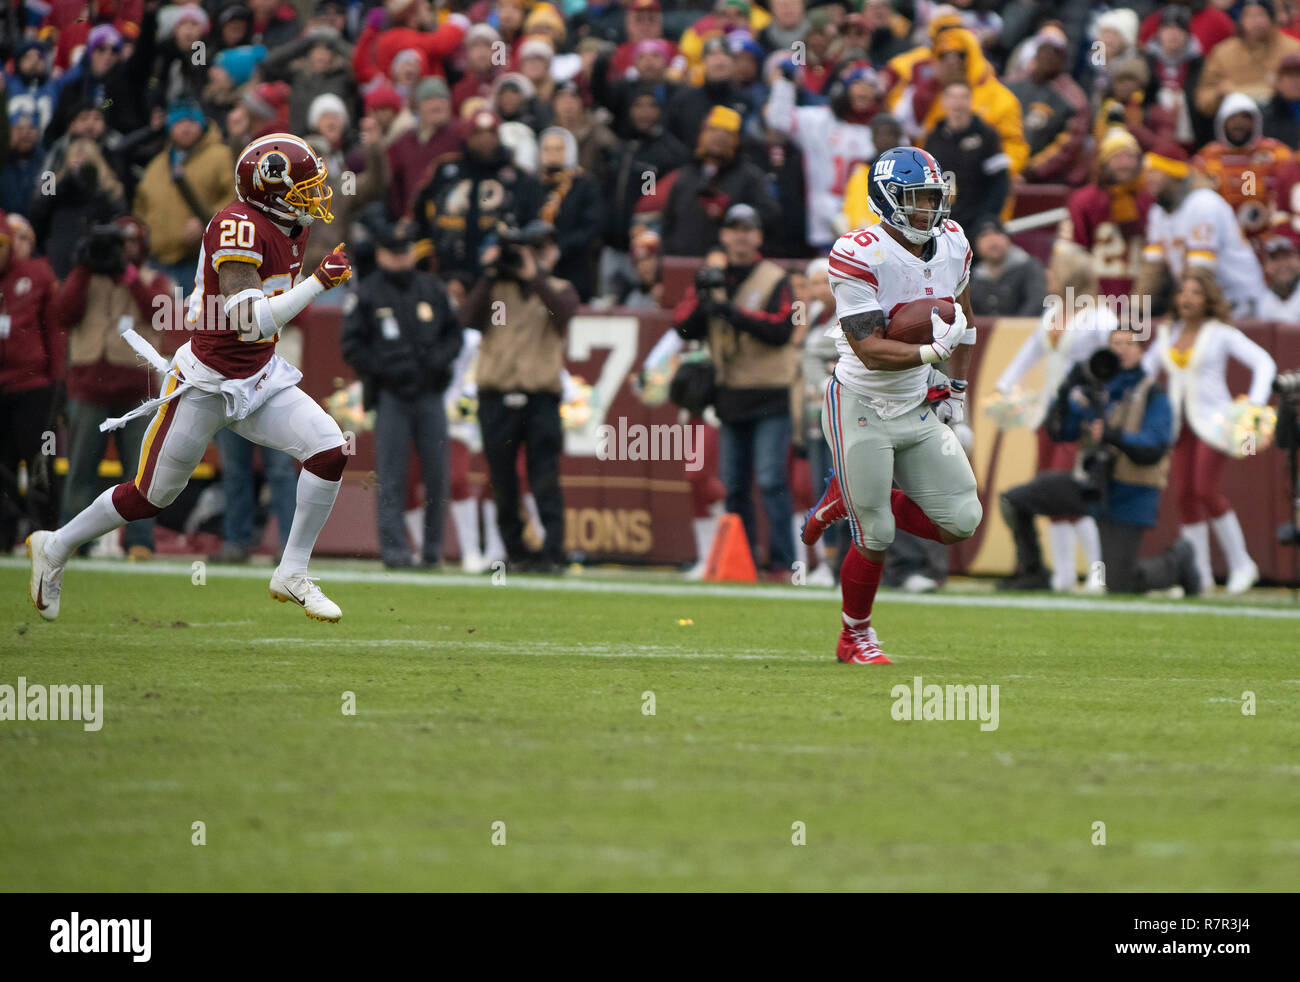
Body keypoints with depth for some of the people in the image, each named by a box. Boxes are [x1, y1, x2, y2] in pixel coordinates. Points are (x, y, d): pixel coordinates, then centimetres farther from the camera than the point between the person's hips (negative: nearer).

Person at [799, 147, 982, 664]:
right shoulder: (860, 256, -21)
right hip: (862, 410, -7)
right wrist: (933, 350, -39)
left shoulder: (951, 244, 0)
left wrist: (957, 388, 16)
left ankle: (848, 499, 21)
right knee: (876, 538, -3)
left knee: (961, 521, 0)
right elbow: (870, 350, -26)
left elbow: (962, 316, 20)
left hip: (916, 409, 7)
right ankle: (854, 638, 22)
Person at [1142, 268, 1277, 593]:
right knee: (1186, 495, 1)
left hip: (1213, 420, -6)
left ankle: (1240, 563, -2)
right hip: (1182, 425, 6)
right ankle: (1199, 575, 8)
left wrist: (1256, 403, -20)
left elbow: (1263, 363, -7)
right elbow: (1143, 370, 21)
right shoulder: (1168, 335, 12)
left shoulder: (1222, 334, -4)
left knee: (1207, 491, -17)